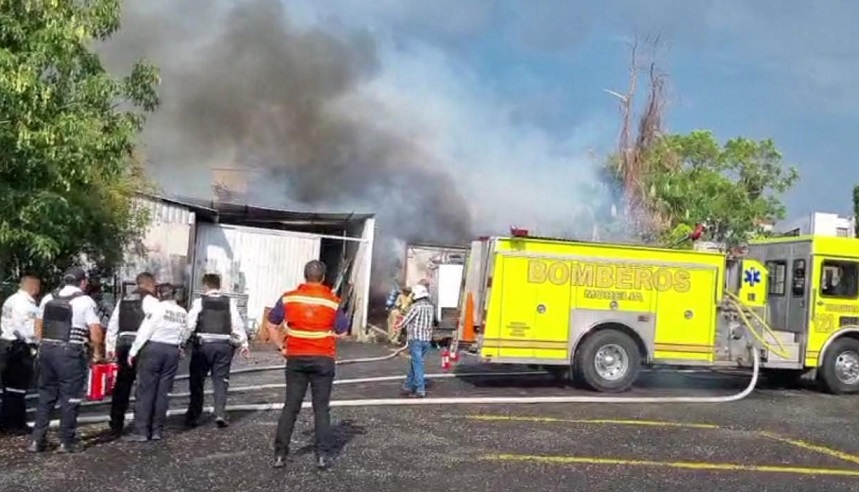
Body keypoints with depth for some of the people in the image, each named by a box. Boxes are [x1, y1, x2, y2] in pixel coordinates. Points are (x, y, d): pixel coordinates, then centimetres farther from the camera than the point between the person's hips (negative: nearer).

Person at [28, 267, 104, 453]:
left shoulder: (48, 299, 12)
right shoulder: (85, 301, -5)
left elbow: (38, 326, 16)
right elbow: (95, 332, -9)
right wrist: (97, 352, 5)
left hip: (46, 349, 6)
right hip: (70, 353, -5)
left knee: (45, 395, 14)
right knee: (70, 398, 4)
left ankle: (37, 440, 15)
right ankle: (66, 442, 8)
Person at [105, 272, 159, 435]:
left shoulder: (123, 301, 17)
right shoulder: (150, 300, -4)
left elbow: (112, 325, 18)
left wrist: (110, 348, 22)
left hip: (123, 344, 6)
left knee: (122, 385, 12)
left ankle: (116, 425, 15)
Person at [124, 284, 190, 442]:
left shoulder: (158, 309, -8)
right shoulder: (183, 313, 7)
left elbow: (144, 331, -9)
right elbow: (184, 335, 8)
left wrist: (133, 352, -5)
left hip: (153, 348, -4)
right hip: (172, 351, 4)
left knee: (146, 390, 0)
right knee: (162, 392, 9)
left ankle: (142, 431, 0)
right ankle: (157, 430, 10)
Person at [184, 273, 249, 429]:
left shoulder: (199, 302, -2)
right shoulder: (229, 302, 3)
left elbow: (190, 324, -8)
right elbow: (237, 325, 3)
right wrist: (244, 344, 10)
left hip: (203, 344, -1)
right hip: (224, 345, 2)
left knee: (197, 381, 10)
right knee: (220, 380, 8)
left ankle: (193, 416, 13)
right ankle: (220, 413, -3)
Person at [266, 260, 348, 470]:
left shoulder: (288, 298, -1)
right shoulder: (332, 301, -6)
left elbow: (271, 324, 3)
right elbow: (342, 333, -3)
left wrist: (282, 347, 7)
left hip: (296, 358, 1)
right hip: (323, 359, -1)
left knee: (290, 407, 8)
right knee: (321, 408, 6)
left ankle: (280, 454, 8)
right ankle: (323, 455, 5)